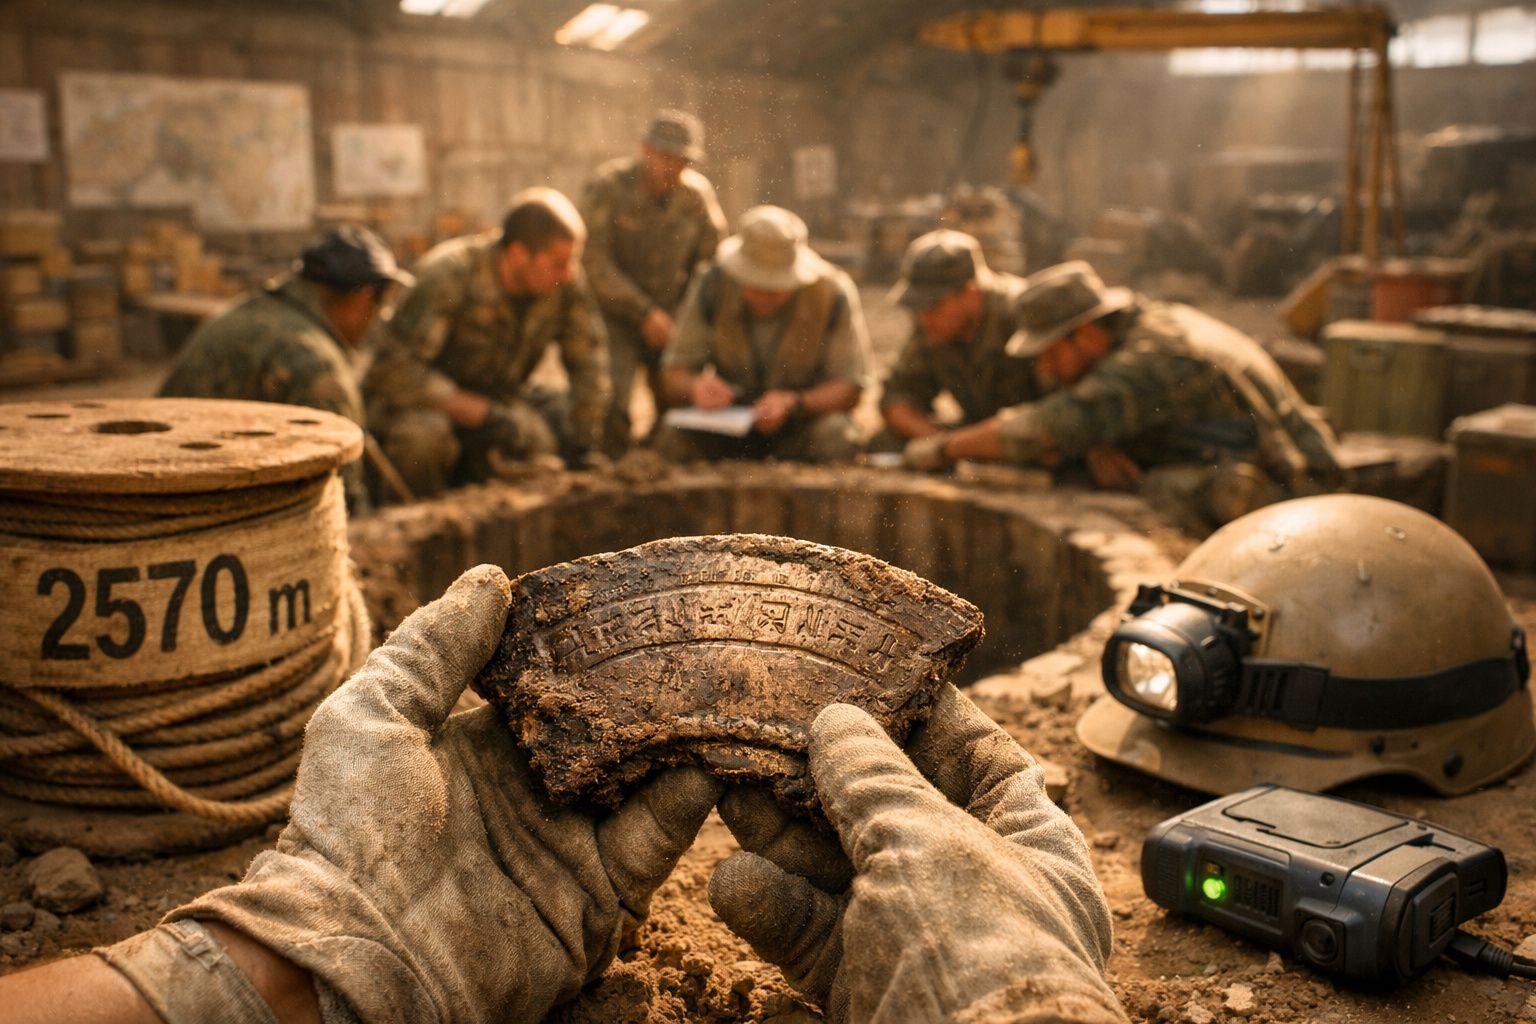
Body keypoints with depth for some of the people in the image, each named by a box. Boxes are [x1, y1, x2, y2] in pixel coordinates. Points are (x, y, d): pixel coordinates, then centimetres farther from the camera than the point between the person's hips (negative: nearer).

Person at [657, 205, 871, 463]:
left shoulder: (833, 293, -18)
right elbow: (672, 377, -10)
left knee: (835, 441, -33)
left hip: (807, 417, -1)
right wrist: (695, 388, -34)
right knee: (674, 437, -26)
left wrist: (793, 403, -33)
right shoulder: (712, 285, -12)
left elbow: (850, 387, -15)